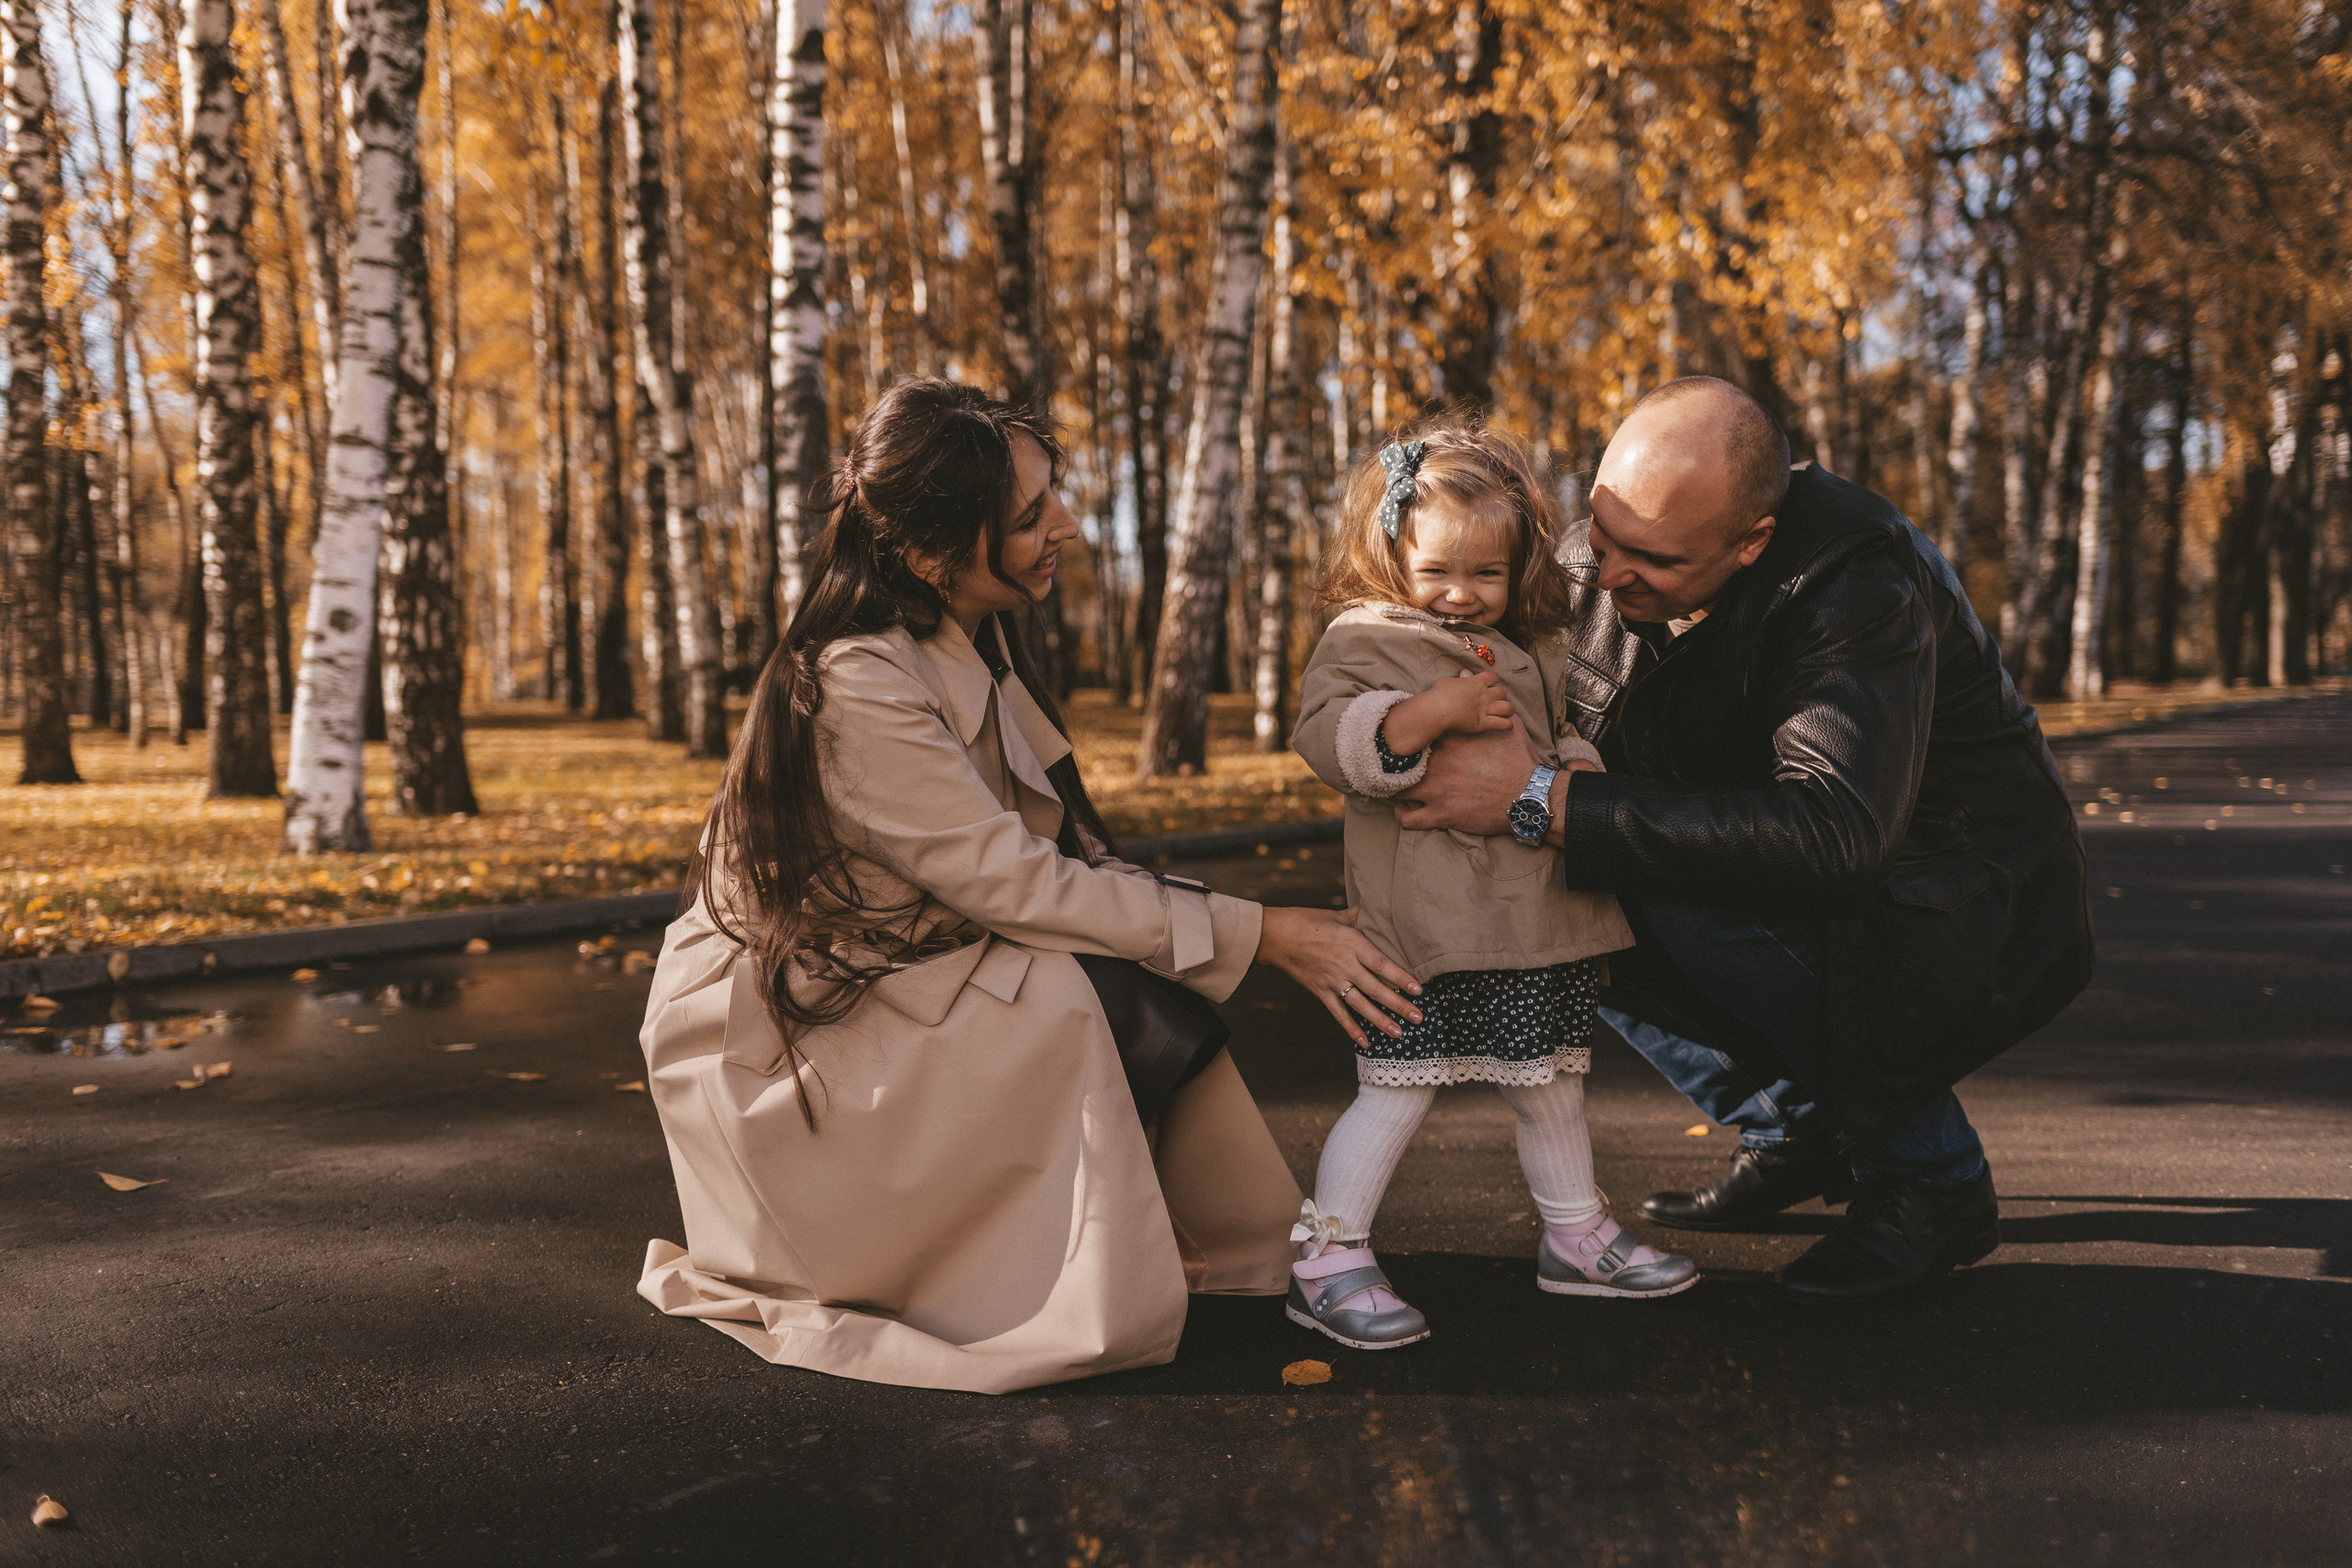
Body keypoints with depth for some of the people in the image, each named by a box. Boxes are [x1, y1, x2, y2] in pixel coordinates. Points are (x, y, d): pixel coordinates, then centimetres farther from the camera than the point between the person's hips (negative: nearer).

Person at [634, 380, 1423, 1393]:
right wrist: (1264, 935, -26)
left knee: (1150, 985, -11)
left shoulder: (974, 637, 0)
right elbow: (1017, 884, -29)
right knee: (1061, 995, -28)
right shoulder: (854, 692, -28)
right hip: (777, 1031, -8)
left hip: (902, 960, 8)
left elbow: (1044, 845, 5)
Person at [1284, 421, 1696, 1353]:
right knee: (1398, 1090, -7)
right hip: (1422, 921, -7)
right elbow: (1326, 736, -20)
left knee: (1551, 1083, 18)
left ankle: (1574, 1236, 35)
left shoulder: (1532, 650, 16)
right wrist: (1435, 711, -27)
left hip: (1537, 915, 7)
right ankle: (1327, 1260, 2)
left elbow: (1566, 732, 29)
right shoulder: (1362, 642, -6)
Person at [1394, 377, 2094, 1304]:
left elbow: (1834, 836, -44)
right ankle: (1794, 1131, 7)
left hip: (1970, 932, -7)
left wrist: (1548, 802, -44)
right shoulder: (1620, 578, -7)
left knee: (1682, 899, -30)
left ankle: (1933, 1180, -10)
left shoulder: (1861, 584, -30)